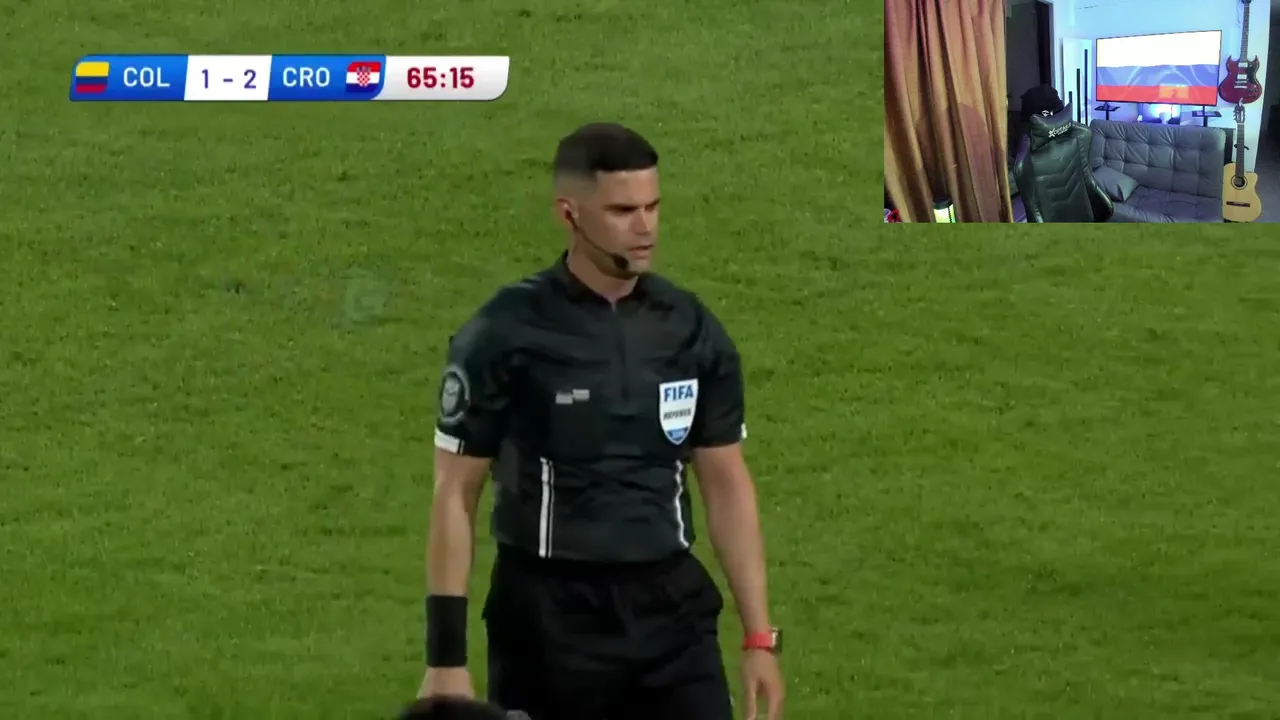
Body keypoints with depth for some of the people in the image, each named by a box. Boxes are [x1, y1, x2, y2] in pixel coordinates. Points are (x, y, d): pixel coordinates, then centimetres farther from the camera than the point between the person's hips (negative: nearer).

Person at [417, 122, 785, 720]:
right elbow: (456, 495, -5)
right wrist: (446, 655, -8)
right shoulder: (505, 335, -8)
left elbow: (727, 484, 10)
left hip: (670, 608, 3)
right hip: (547, 616, -3)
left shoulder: (691, 330, 4)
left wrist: (759, 636, 5)